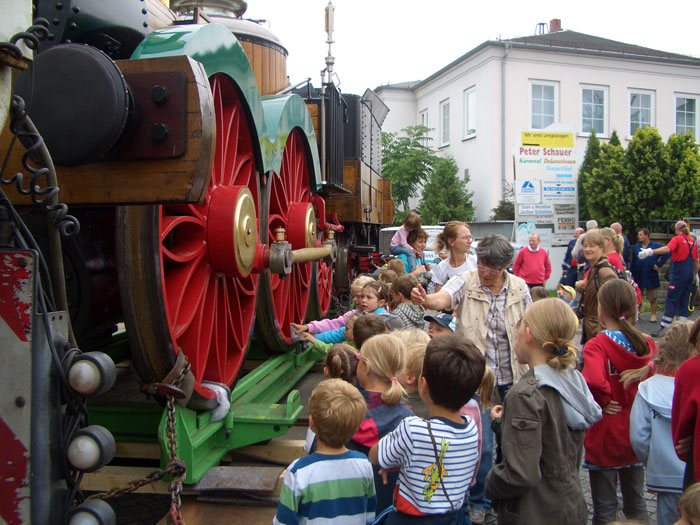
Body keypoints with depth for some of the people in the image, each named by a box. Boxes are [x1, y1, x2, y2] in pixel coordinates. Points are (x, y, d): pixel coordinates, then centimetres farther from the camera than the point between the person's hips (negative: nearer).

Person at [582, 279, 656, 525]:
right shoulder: (647, 345, -4)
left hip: (604, 438, -5)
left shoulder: (597, 345, -22)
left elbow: (594, 381, -39)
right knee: (636, 504, 23)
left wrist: (603, 402, -21)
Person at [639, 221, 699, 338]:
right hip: (690, 273, 6)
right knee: (685, 300, 11)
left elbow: (667, 249, -27)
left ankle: (663, 328, -11)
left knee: (671, 299, -7)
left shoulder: (678, 239, -7)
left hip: (679, 271, -6)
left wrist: (651, 251, -36)